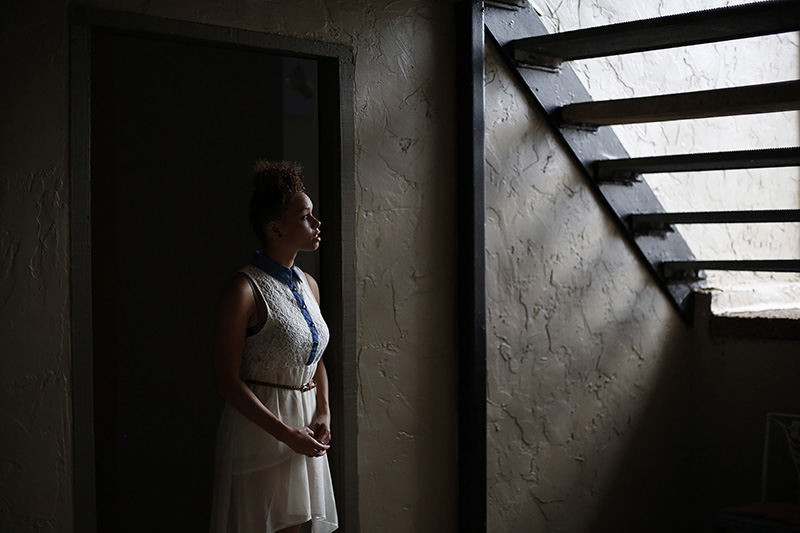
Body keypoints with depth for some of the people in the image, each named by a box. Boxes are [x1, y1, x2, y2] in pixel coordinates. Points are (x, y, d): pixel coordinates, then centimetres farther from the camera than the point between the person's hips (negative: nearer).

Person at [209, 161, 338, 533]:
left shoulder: (309, 285, 11)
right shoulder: (244, 289, -14)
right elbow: (227, 380, -17)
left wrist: (323, 412, 2)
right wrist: (286, 434, -19)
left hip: (303, 428, 7)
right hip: (259, 427, -7)